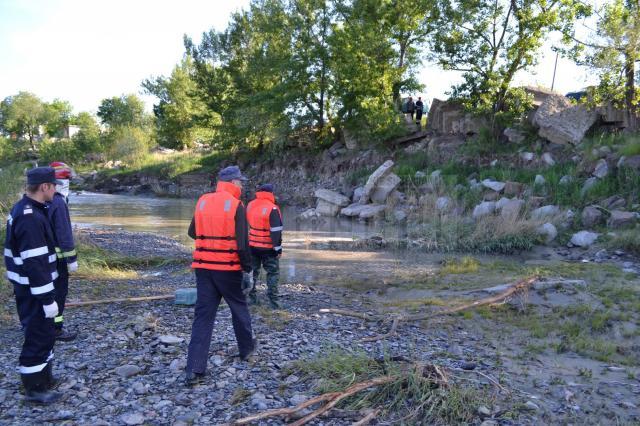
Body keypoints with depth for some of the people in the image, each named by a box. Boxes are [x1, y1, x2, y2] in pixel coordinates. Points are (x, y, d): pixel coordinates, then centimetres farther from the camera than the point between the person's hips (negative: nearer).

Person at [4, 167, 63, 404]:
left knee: (43, 331, 20)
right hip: (33, 289, -10)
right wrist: (48, 298, -22)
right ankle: (34, 387, 14)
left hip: (27, 285, 10)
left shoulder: (23, 209, 8)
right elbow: (35, 263, -27)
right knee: (40, 334, 1)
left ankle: (43, 376, 34)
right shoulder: (31, 218, -25)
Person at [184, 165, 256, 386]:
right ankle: (246, 348, 38)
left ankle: (194, 370, 1)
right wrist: (247, 271, -9)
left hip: (203, 267, 4)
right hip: (228, 269, -4)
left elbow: (192, 233, 17)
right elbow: (242, 243, -15)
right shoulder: (236, 205, -10)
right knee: (239, 307, 18)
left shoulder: (202, 201, 6)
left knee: (203, 315, 6)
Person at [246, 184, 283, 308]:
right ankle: (273, 301, 1)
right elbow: (276, 231, -17)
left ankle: (251, 297, 20)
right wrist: (278, 248, -12)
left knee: (252, 271, 16)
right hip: (268, 248, -5)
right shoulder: (272, 209, -16)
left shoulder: (250, 205, 4)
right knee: (273, 272, 5)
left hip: (252, 246, 5)